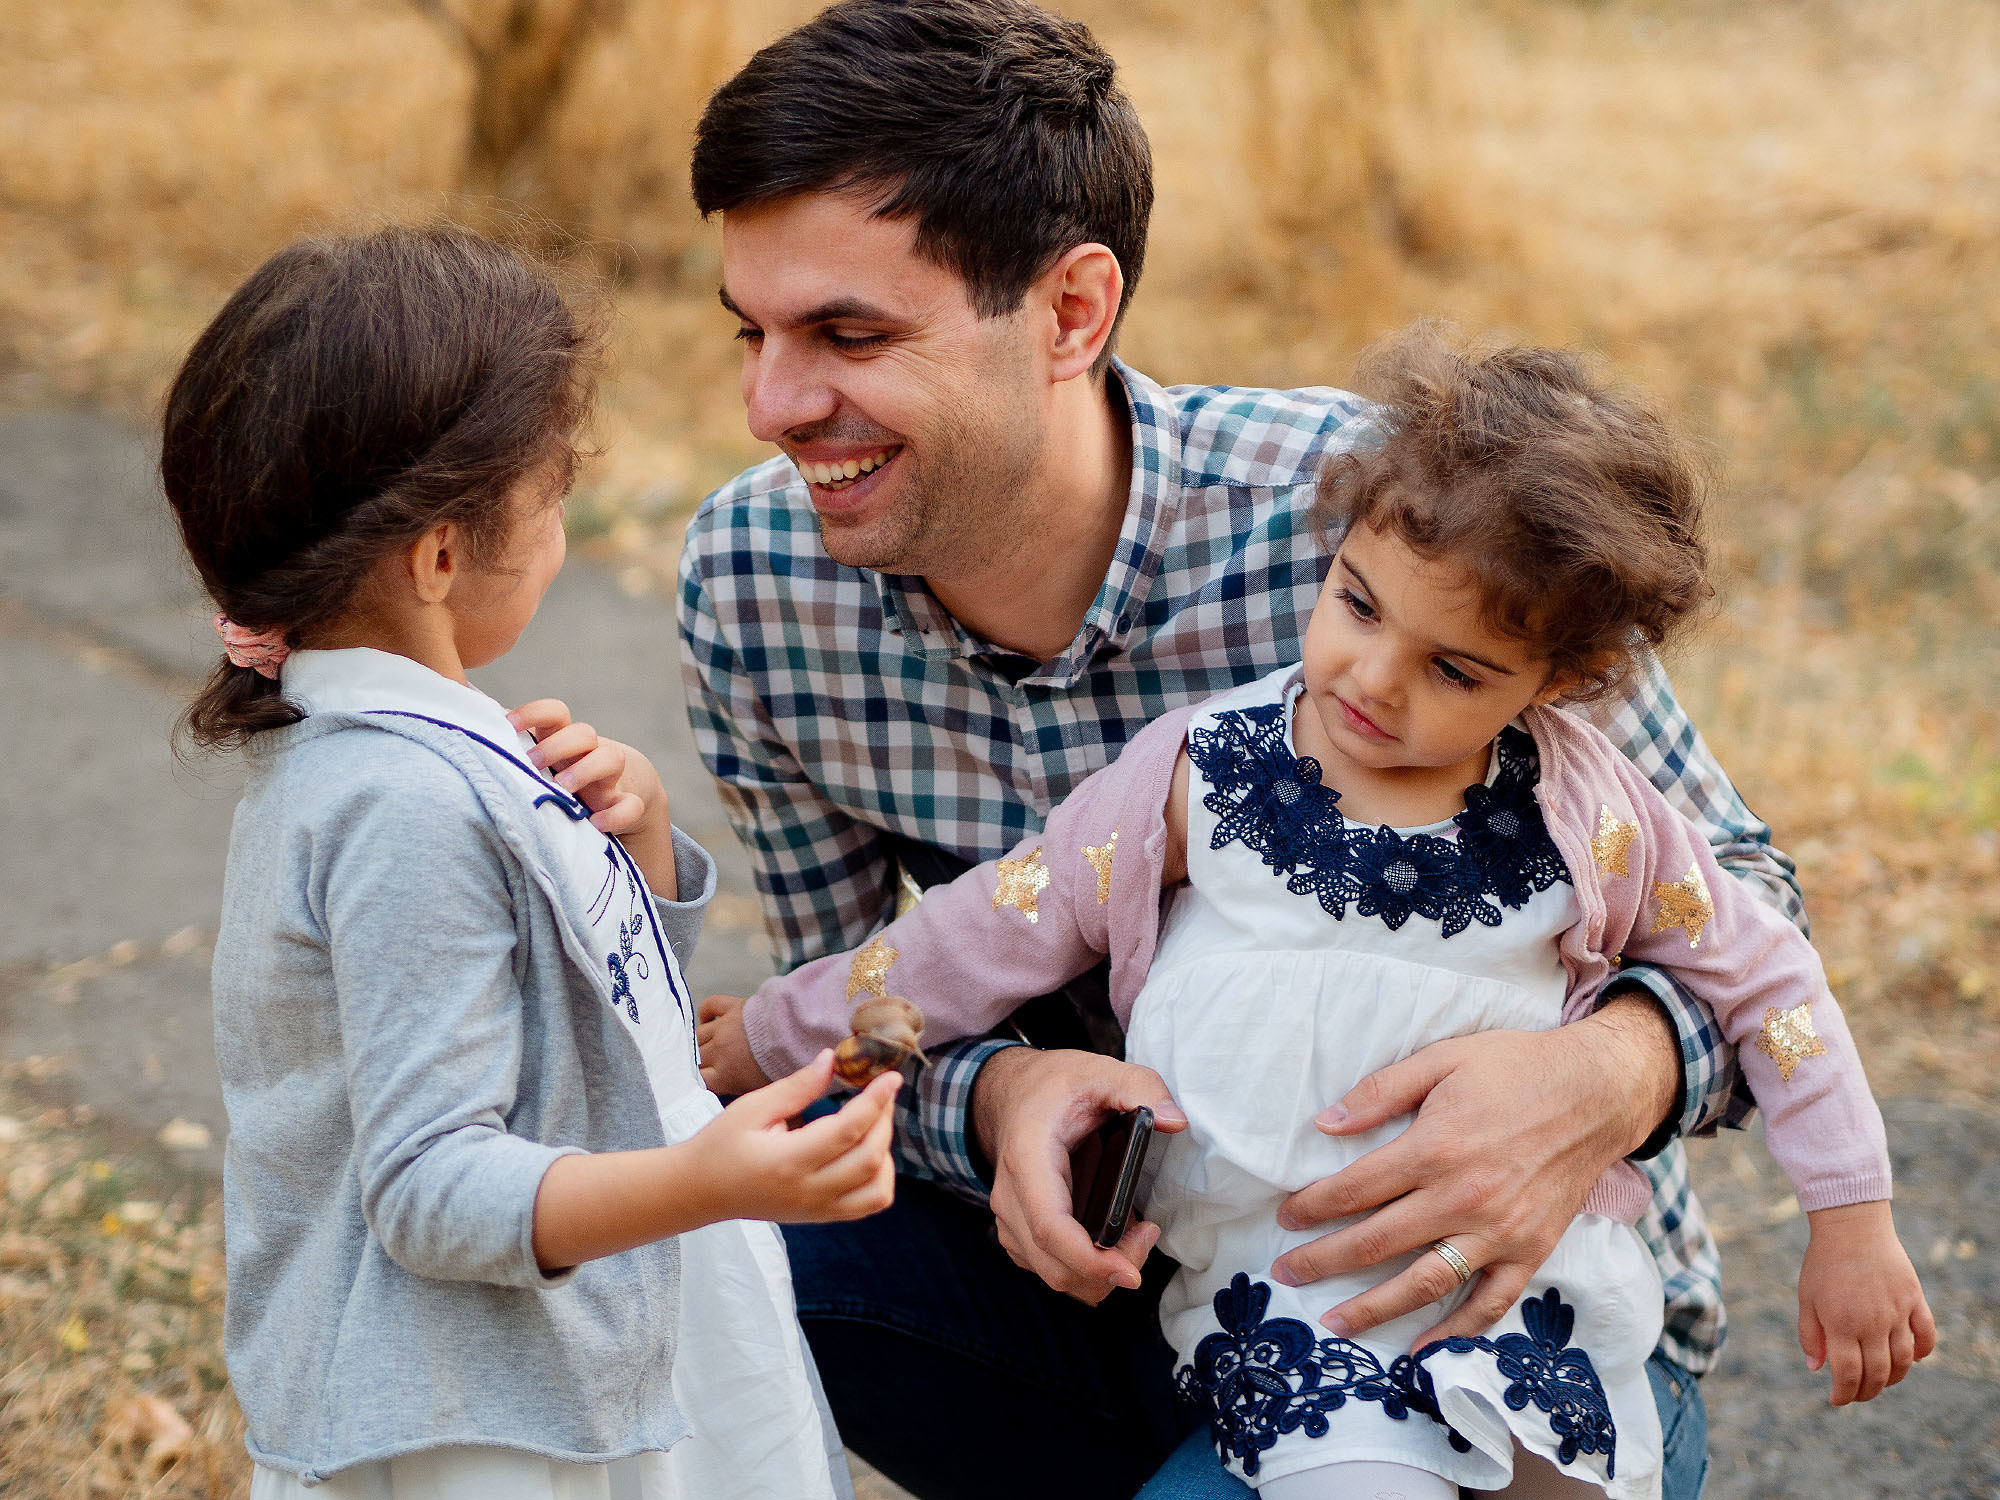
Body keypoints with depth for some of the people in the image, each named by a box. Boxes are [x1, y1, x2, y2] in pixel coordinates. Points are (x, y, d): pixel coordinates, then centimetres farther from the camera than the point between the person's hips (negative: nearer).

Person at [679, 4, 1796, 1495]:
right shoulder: (751, 584, -11)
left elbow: (1728, 879, -13)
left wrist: (1608, 1077, -36)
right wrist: (997, 1097, -24)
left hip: (1517, 1310, -4)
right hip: (1136, 1260, 5)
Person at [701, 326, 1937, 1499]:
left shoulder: (1587, 815, -3)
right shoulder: (1208, 774, -3)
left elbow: (1765, 977, 9)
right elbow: (1011, 926, 7)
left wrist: (1854, 1222, 11)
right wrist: (770, 1037, 14)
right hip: (1280, 1295, -1)